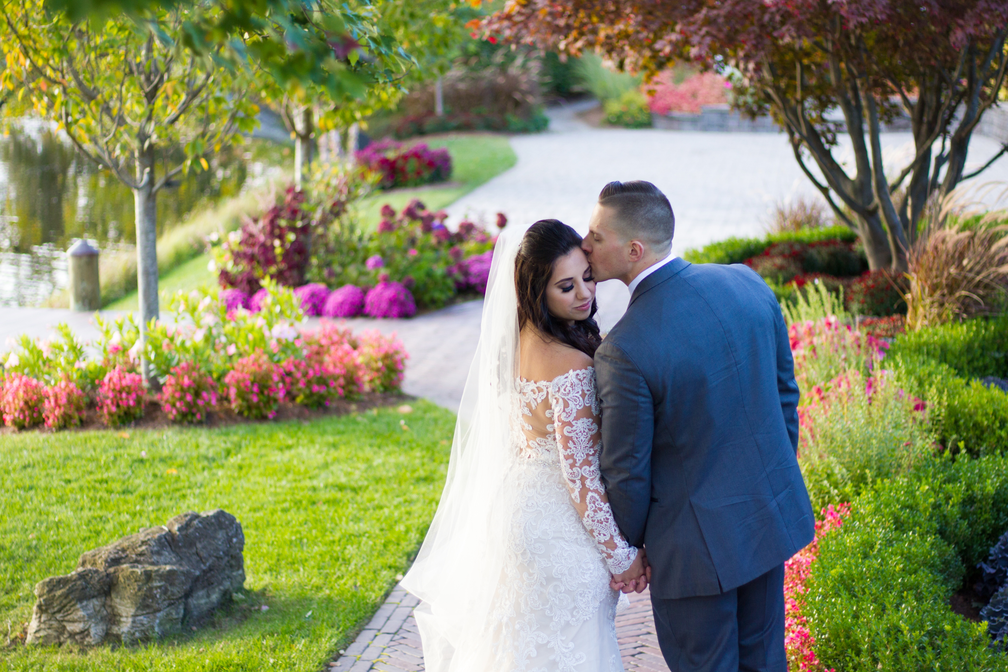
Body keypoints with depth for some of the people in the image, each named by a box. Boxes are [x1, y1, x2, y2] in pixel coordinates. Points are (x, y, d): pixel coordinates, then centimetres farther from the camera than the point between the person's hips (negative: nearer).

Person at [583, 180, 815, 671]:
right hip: (771, 514, 6)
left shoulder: (624, 350, -26)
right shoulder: (747, 283, -8)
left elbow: (627, 471, -16)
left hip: (697, 540, -6)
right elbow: (784, 394, 5)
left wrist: (626, 550, 2)